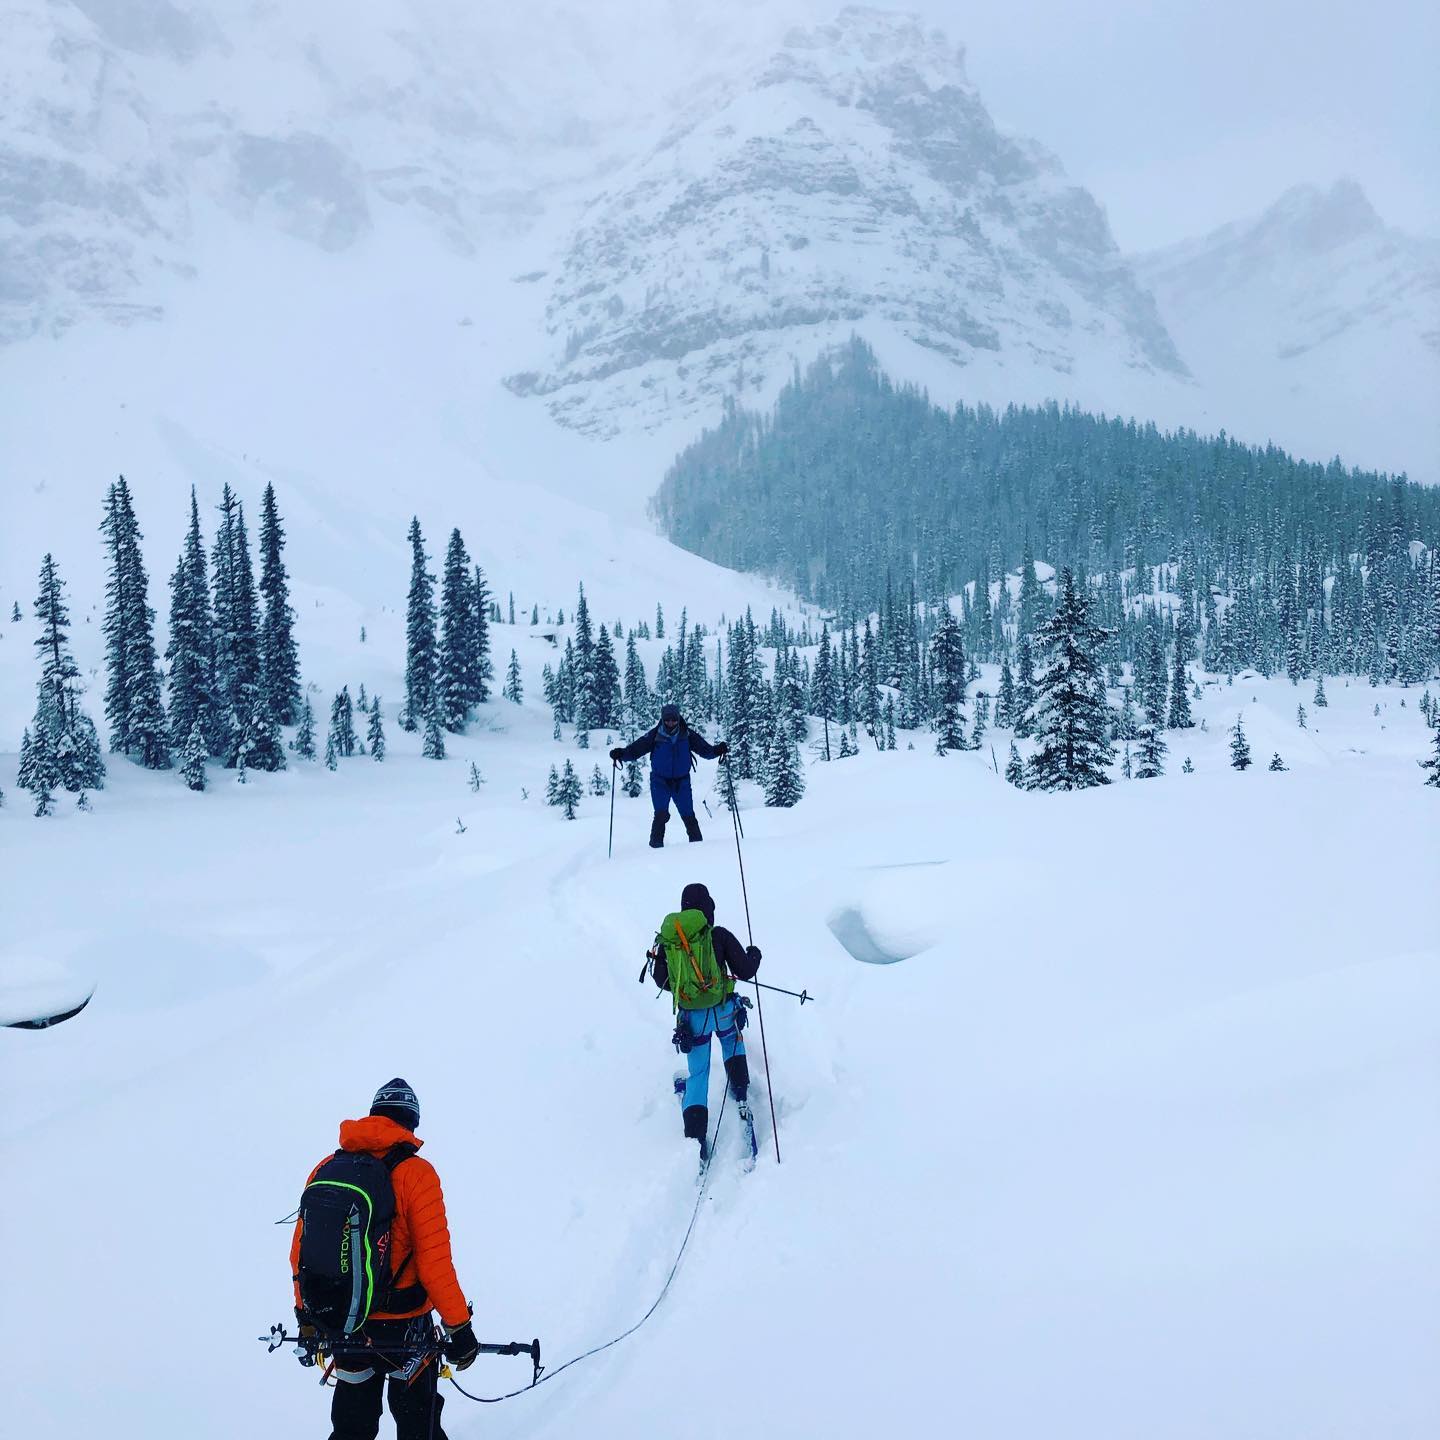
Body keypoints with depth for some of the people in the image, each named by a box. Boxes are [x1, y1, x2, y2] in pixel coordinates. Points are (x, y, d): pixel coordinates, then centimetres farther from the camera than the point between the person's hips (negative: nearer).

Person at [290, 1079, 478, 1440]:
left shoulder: (326, 1169, 1)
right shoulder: (415, 1173, -14)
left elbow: (301, 1248, 6)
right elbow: (434, 1259, -18)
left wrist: (306, 1316, 18)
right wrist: (459, 1326, -10)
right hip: (402, 1324, -4)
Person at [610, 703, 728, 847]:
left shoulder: (687, 735, -5)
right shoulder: (654, 736, -8)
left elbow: (705, 749, -6)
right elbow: (635, 749, -11)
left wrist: (717, 750, -25)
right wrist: (621, 753, -27)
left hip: (681, 782, 1)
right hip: (660, 781, -1)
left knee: (688, 816, 1)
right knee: (661, 814, -14)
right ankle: (656, 846, -4)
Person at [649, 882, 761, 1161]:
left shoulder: (667, 938, -2)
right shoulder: (719, 935, -12)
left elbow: (660, 979, 7)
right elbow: (745, 971, -8)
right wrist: (754, 955, 13)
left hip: (690, 1018, 2)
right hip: (723, 1011, -2)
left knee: (698, 1074, 12)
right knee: (732, 1042, 34)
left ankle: (696, 1139, 0)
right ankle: (741, 1097, 27)